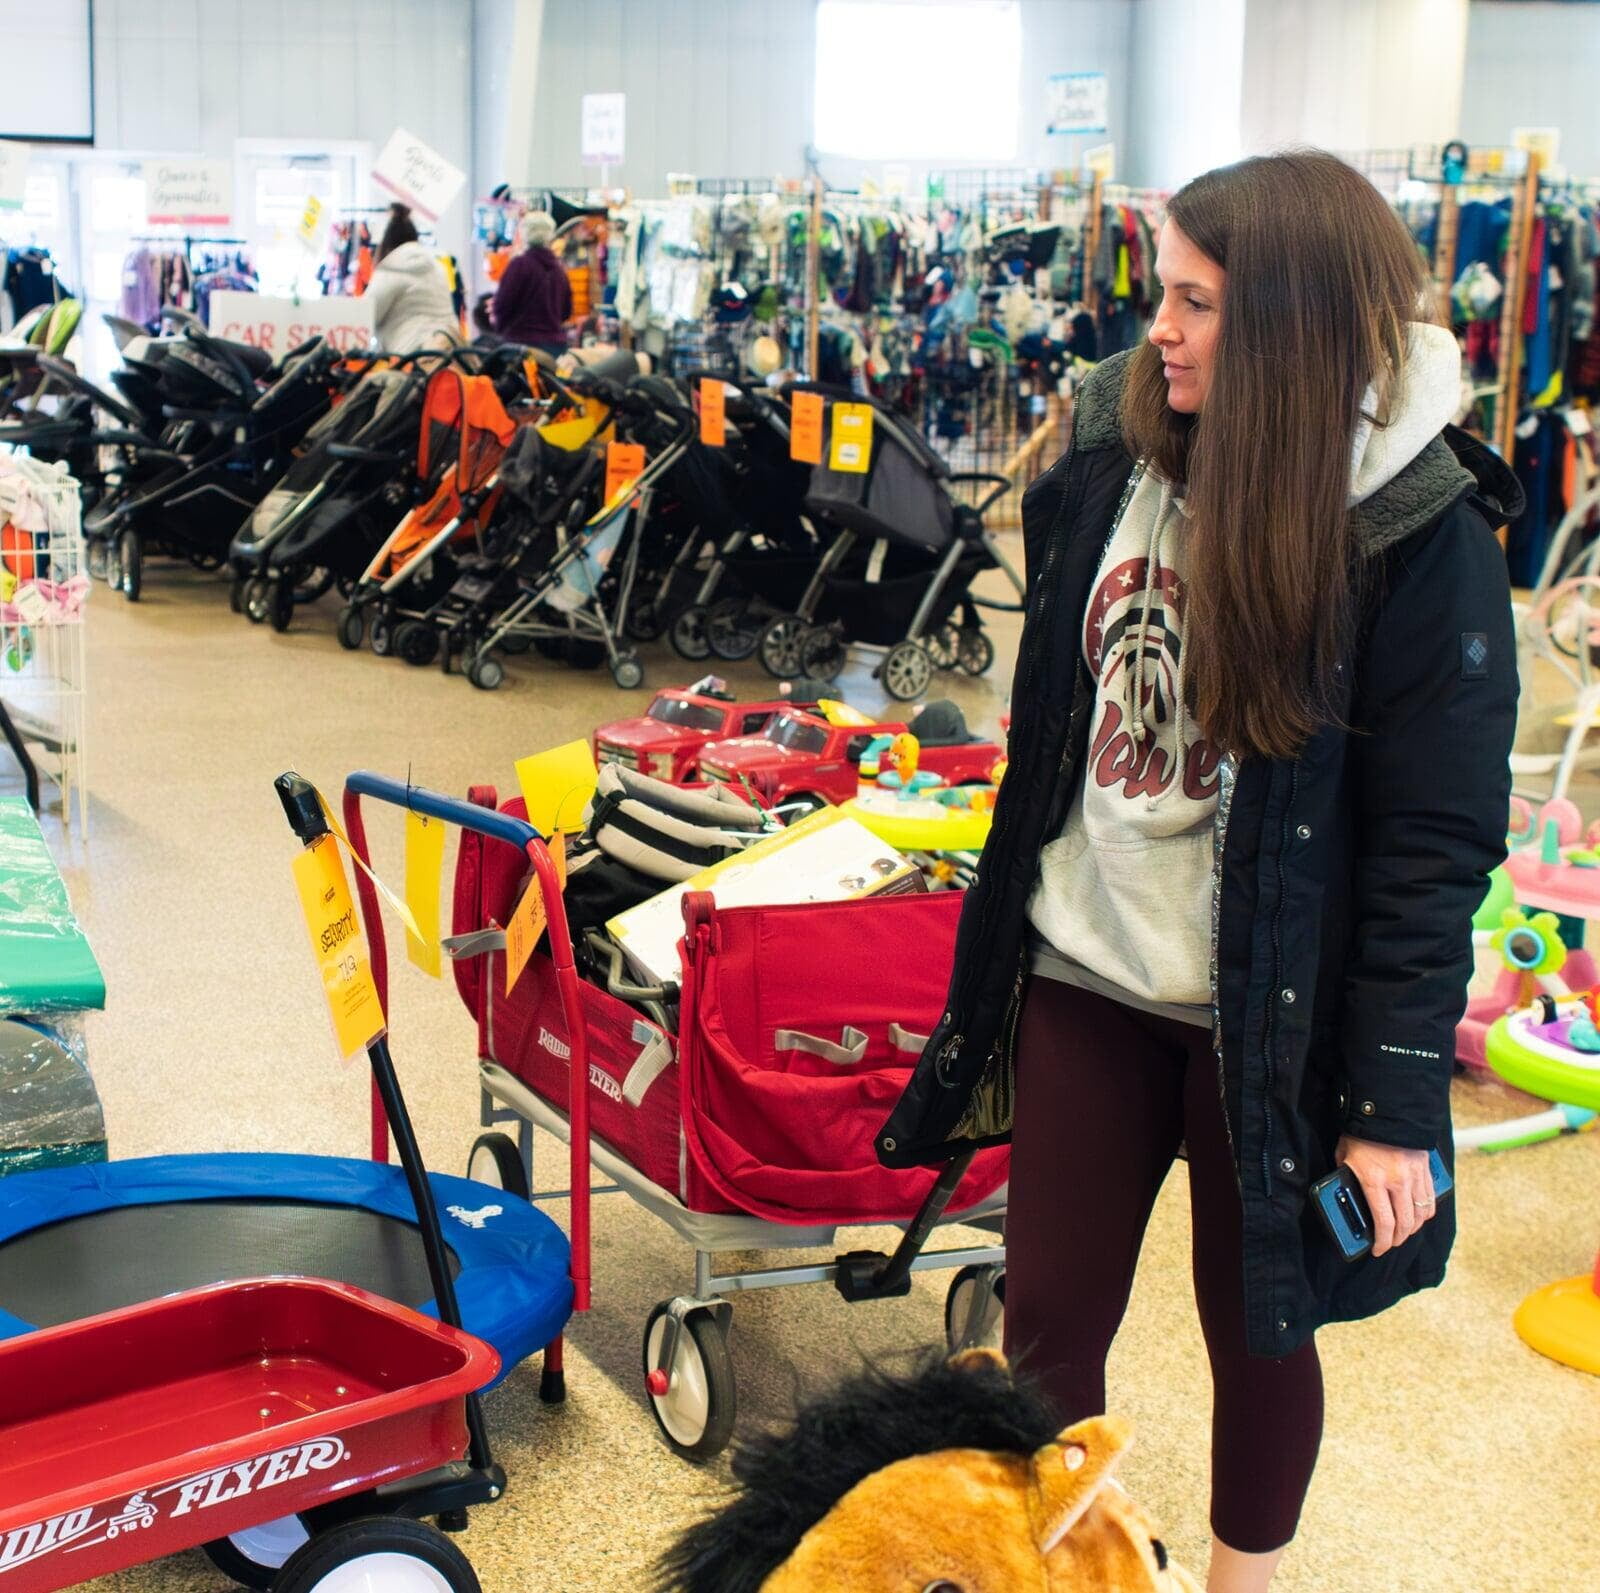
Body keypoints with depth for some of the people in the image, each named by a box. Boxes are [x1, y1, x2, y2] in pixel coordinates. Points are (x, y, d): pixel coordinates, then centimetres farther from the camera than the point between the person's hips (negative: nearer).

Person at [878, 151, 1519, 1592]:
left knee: (1258, 1330, 13)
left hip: (1267, 1012, -4)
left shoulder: (1421, 529, -15)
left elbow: (1438, 840, -14)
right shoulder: (1113, 457, 0)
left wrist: (1397, 1099, -15)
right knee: (1050, 1316, 12)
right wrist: (1005, 915, 16)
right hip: (1085, 976, 4)